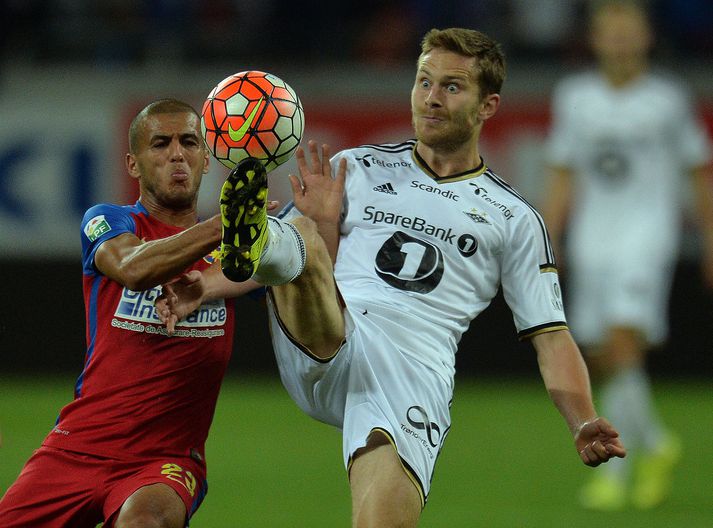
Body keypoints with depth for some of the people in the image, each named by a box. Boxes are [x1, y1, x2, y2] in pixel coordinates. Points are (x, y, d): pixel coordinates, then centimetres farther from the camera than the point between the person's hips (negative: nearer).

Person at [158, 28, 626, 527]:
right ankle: (252, 242, -65)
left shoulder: (514, 220, 20)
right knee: (300, 243, -32)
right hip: (325, 348, 1)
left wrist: (583, 423, 0)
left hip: (414, 374, -1)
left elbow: (551, 337, 17)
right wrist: (205, 287, 0)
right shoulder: (356, 169, 23)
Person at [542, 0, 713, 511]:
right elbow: (563, 179, 14)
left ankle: (617, 467, -13)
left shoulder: (668, 99, 1)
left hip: (647, 239, -4)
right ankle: (655, 443, 27)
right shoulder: (573, 97, 9)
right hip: (591, 243, 4)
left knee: (623, 344, -19)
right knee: (599, 361, 4)